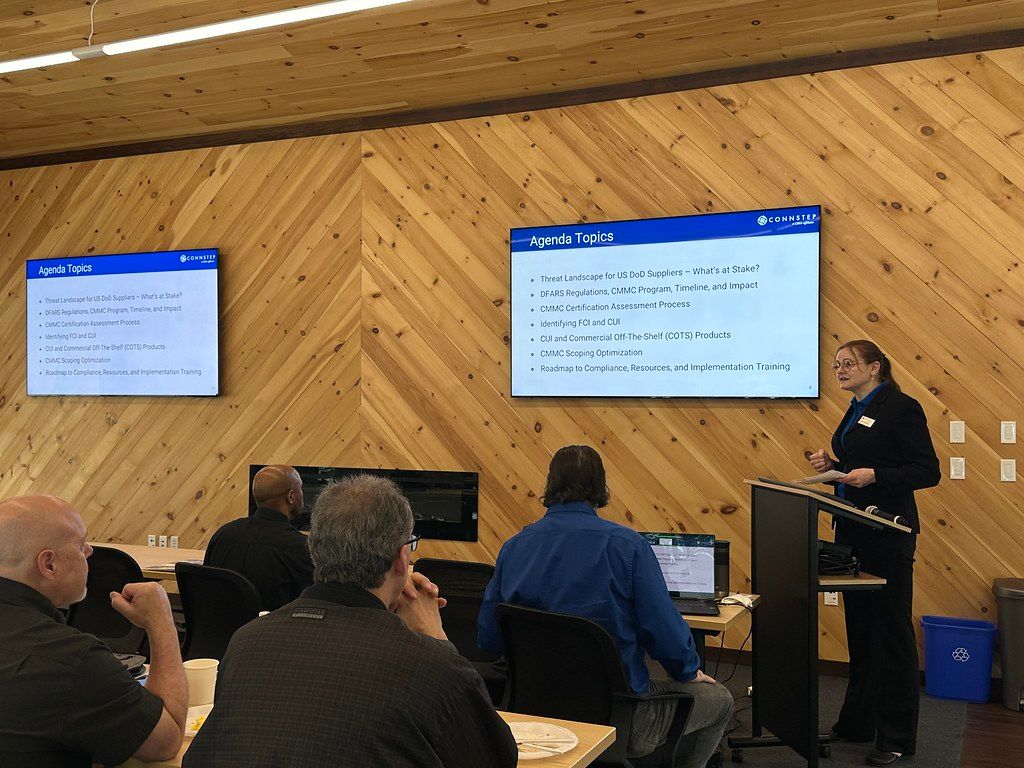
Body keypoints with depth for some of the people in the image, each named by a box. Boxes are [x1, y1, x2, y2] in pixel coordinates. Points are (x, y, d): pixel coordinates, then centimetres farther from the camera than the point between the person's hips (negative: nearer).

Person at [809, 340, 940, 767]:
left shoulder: (900, 408, -12)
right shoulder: (856, 412, 14)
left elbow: (928, 472, -16)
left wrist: (873, 475, -26)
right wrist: (832, 466, 1)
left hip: (888, 535, -9)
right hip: (853, 531, 9)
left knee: (892, 630, 0)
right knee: (859, 627, 15)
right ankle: (859, 721, 26)